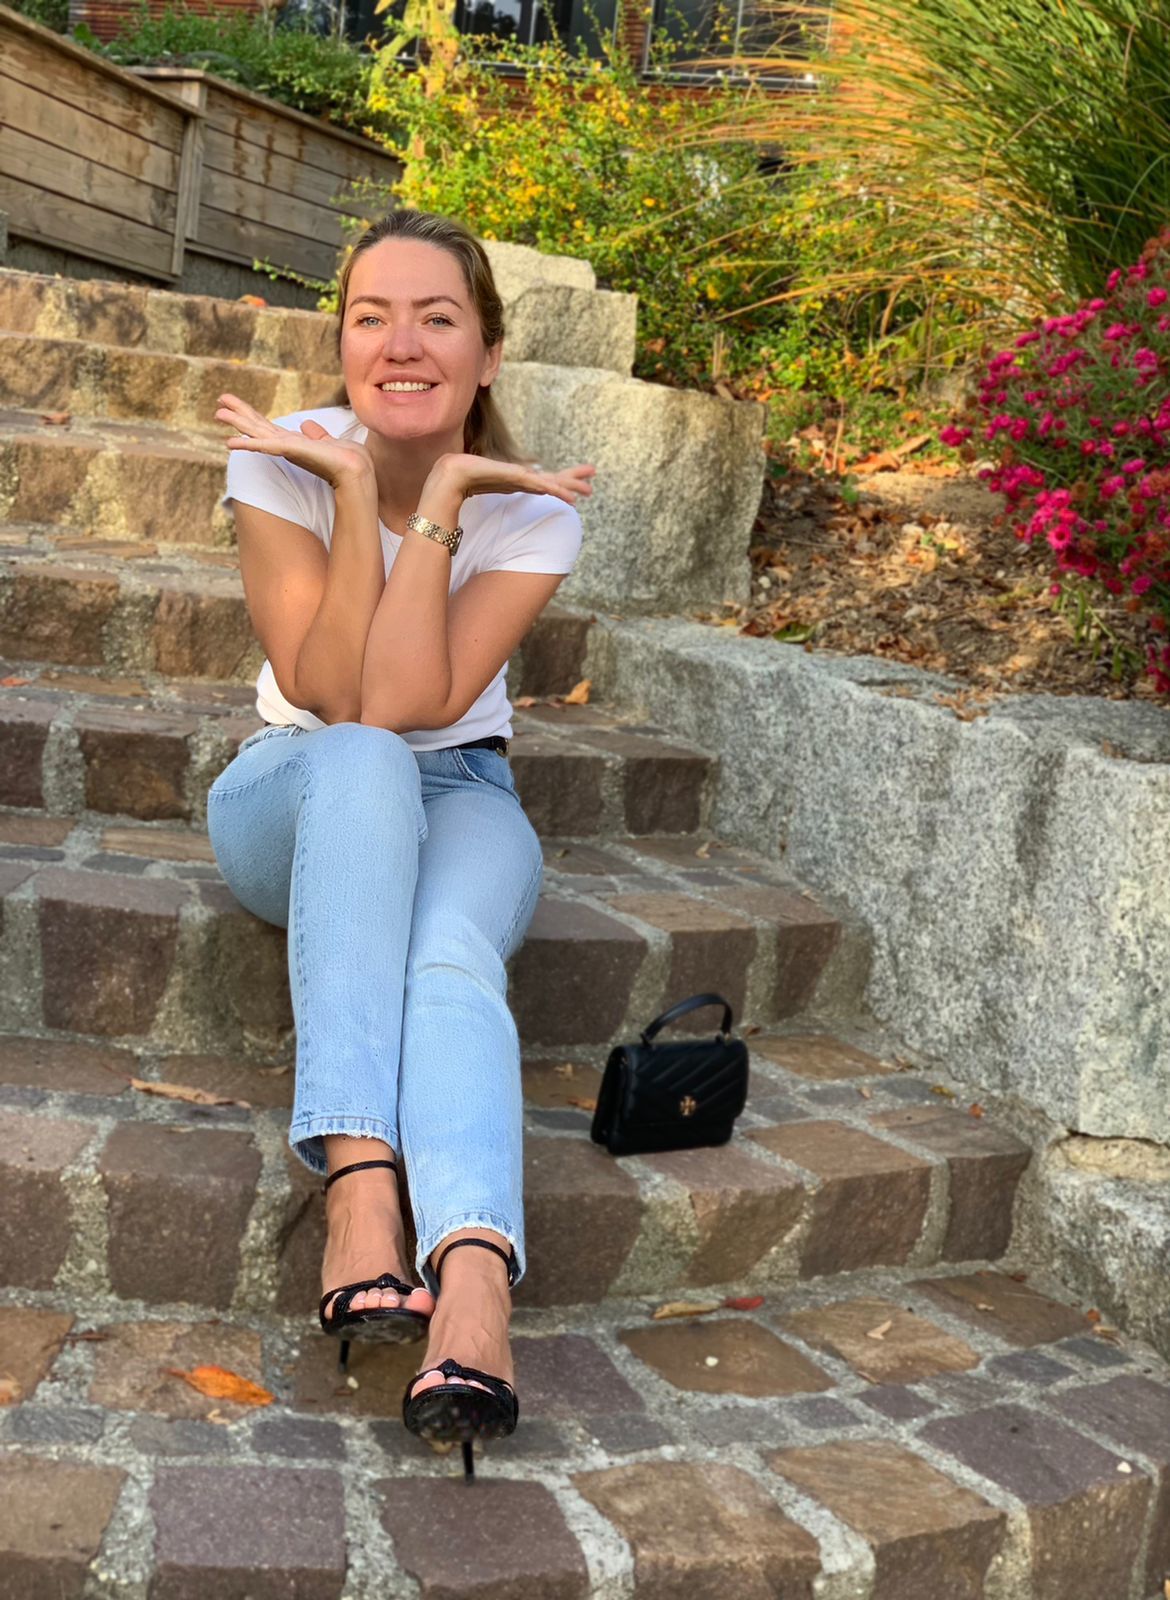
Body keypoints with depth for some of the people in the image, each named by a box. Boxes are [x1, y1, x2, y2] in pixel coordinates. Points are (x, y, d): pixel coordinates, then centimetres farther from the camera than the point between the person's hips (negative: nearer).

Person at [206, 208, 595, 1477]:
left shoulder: (531, 509, -10)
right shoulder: (282, 462, -9)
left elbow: (411, 702, -22)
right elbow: (331, 693, -18)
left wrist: (439, 495, -23)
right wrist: (356, 487, -23)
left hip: (457, 797, 0)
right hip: (290, 791, 0)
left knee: (451, 953, -35)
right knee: (362, 767, -38)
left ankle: (474, 1286, -57)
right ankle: (360, 1180, -48)